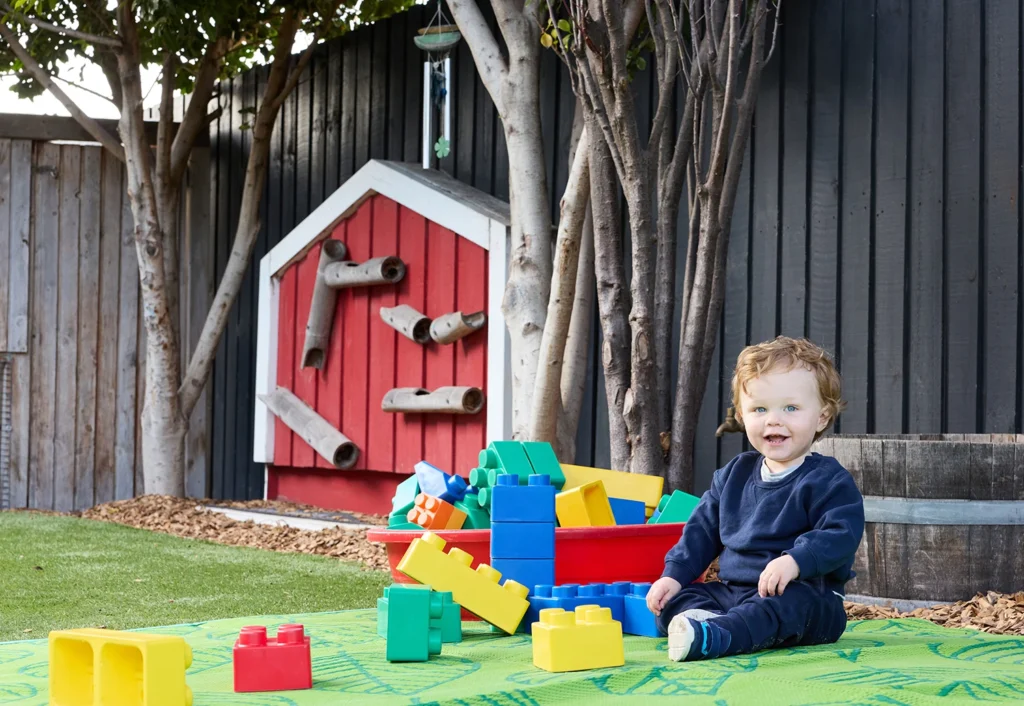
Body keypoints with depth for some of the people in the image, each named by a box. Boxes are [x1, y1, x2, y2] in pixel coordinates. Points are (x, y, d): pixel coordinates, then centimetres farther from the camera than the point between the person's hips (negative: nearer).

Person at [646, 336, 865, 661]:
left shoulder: (829, 480, -5)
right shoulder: (733, 475, 15)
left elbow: (840, 536, -18)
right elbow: (703, 528, 19)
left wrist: (795, 561, -35)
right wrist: (675, 574, 6)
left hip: (806, 595, -7)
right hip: (732, 591, 7)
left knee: (785, 606, -39)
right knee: (672, 599, -8)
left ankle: (712, 637, -59)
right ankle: (701, 618, -39)